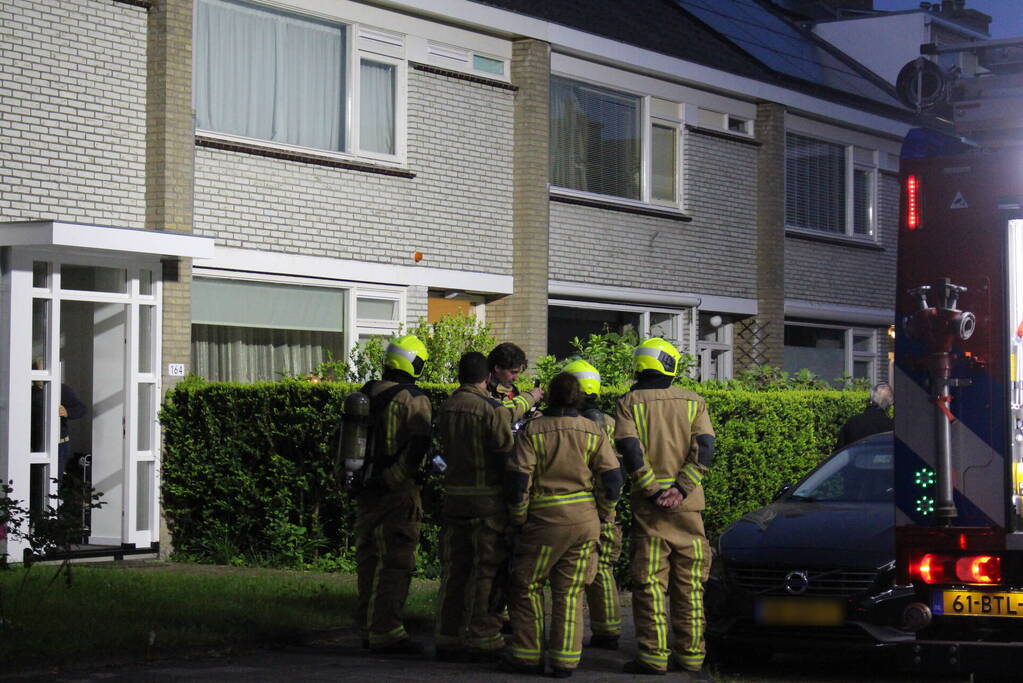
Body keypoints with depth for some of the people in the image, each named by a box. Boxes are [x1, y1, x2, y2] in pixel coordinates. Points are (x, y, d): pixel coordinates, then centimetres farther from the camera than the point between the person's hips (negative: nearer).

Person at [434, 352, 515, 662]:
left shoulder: (446, 408, 7)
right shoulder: (492, 409, -13)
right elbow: (507, 455, -14)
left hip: (454, 496, 6)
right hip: (487, 500, -6)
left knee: (453, 570, 12)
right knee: (486, 571, 1)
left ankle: (447, 638, 16)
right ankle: (482, 639, 3)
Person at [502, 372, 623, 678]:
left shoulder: (532, 431, -5)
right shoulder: (594, 432, 3)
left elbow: (517, 480, -8)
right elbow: (612, 481, 0)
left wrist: (519, 519, 3)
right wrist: (599, 514, 13)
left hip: (545, 522, -3)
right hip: (585, 522, 3)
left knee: (527, 587, 10)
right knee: (570, 592, 9)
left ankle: (528, 655, 10)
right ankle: (565, 660, 7)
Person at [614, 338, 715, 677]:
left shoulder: (629, 403, 0)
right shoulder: (693, 402, 7)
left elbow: (631, 452, -12)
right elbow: (705, 449, -4)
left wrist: (653, 491, -10)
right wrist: (680, 489, -10)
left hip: (649, 506, -2)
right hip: (688, 504, 2)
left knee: (650, 581, 0)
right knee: (689, 583, 8)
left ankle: (654, 656, -3)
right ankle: (691, 655, 10)